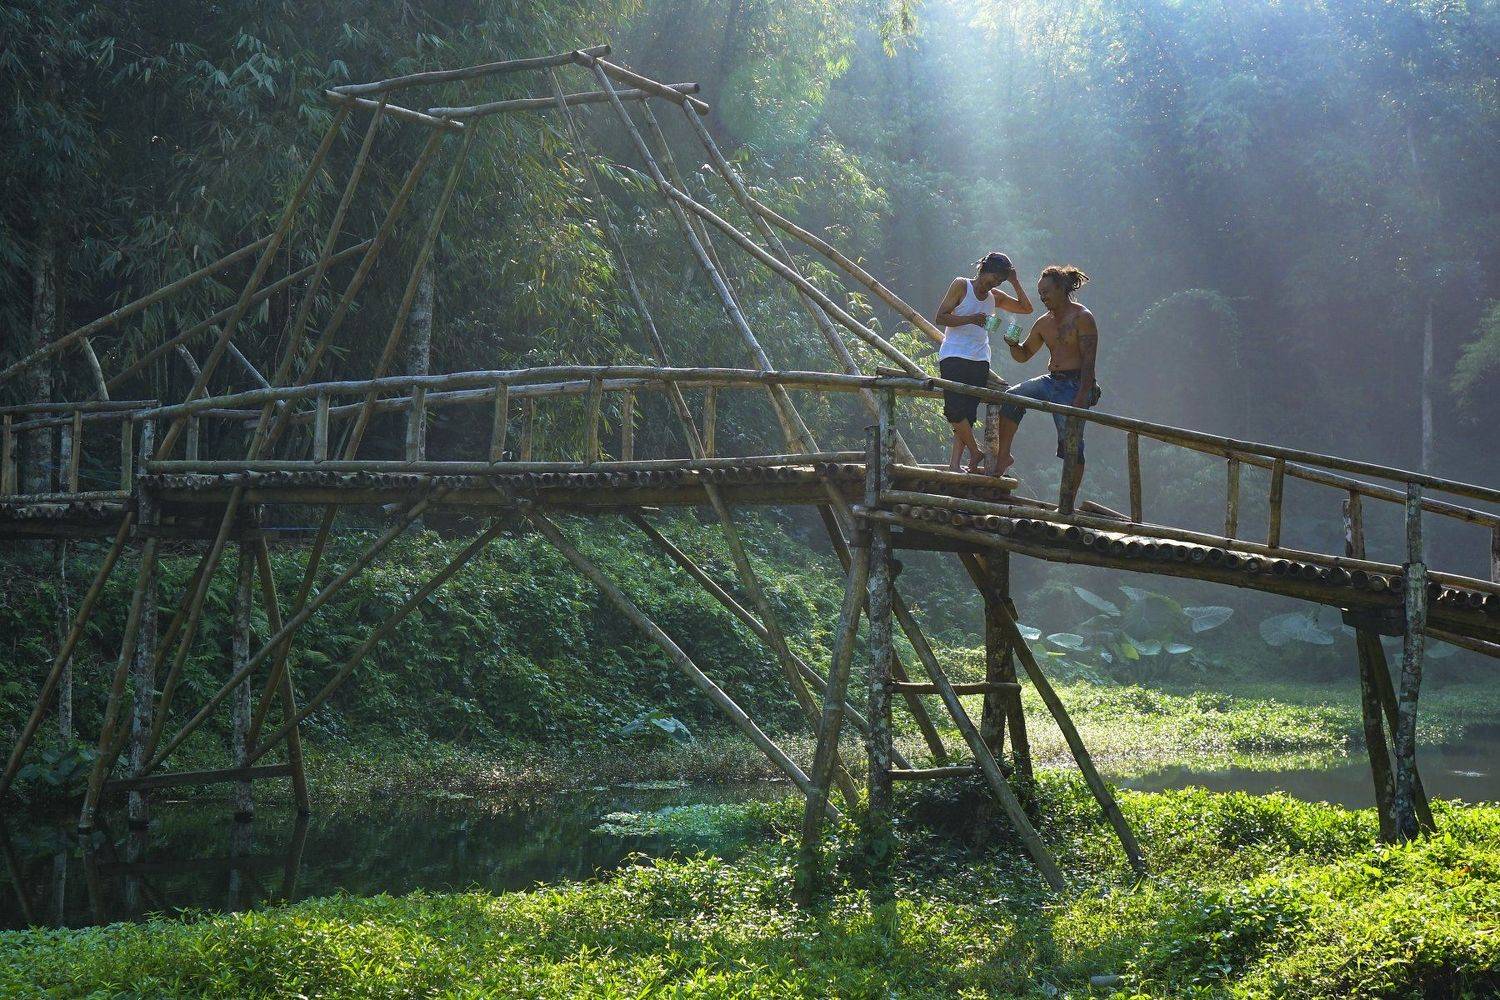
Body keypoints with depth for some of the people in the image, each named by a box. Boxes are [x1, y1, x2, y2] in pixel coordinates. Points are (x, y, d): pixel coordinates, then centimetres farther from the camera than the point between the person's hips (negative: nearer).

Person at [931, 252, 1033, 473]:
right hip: (953, 357, -5)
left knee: (968, 414, -3)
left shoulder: (995, 297, 18)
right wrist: (970, 319, -16)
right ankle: (976, 452, -6)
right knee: (955, 409, -17)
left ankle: (954, 463, -6)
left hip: (980, 361, 5)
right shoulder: (962, 286, 1)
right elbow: (940, 317, -4)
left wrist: (1015, 282, 8)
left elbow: (1026, 308, 17)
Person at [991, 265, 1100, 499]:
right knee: (1011, 398, -14)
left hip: (1075, 384, -7)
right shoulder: (1044, 323, 13)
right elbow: (1023, 355, 22)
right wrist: (1013, 344, -2)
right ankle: (1003, 456, -10)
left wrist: (1082, 397, -23)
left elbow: (1089, 360, -15)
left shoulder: (1082, 317, -8)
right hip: (1051, 381, 7)